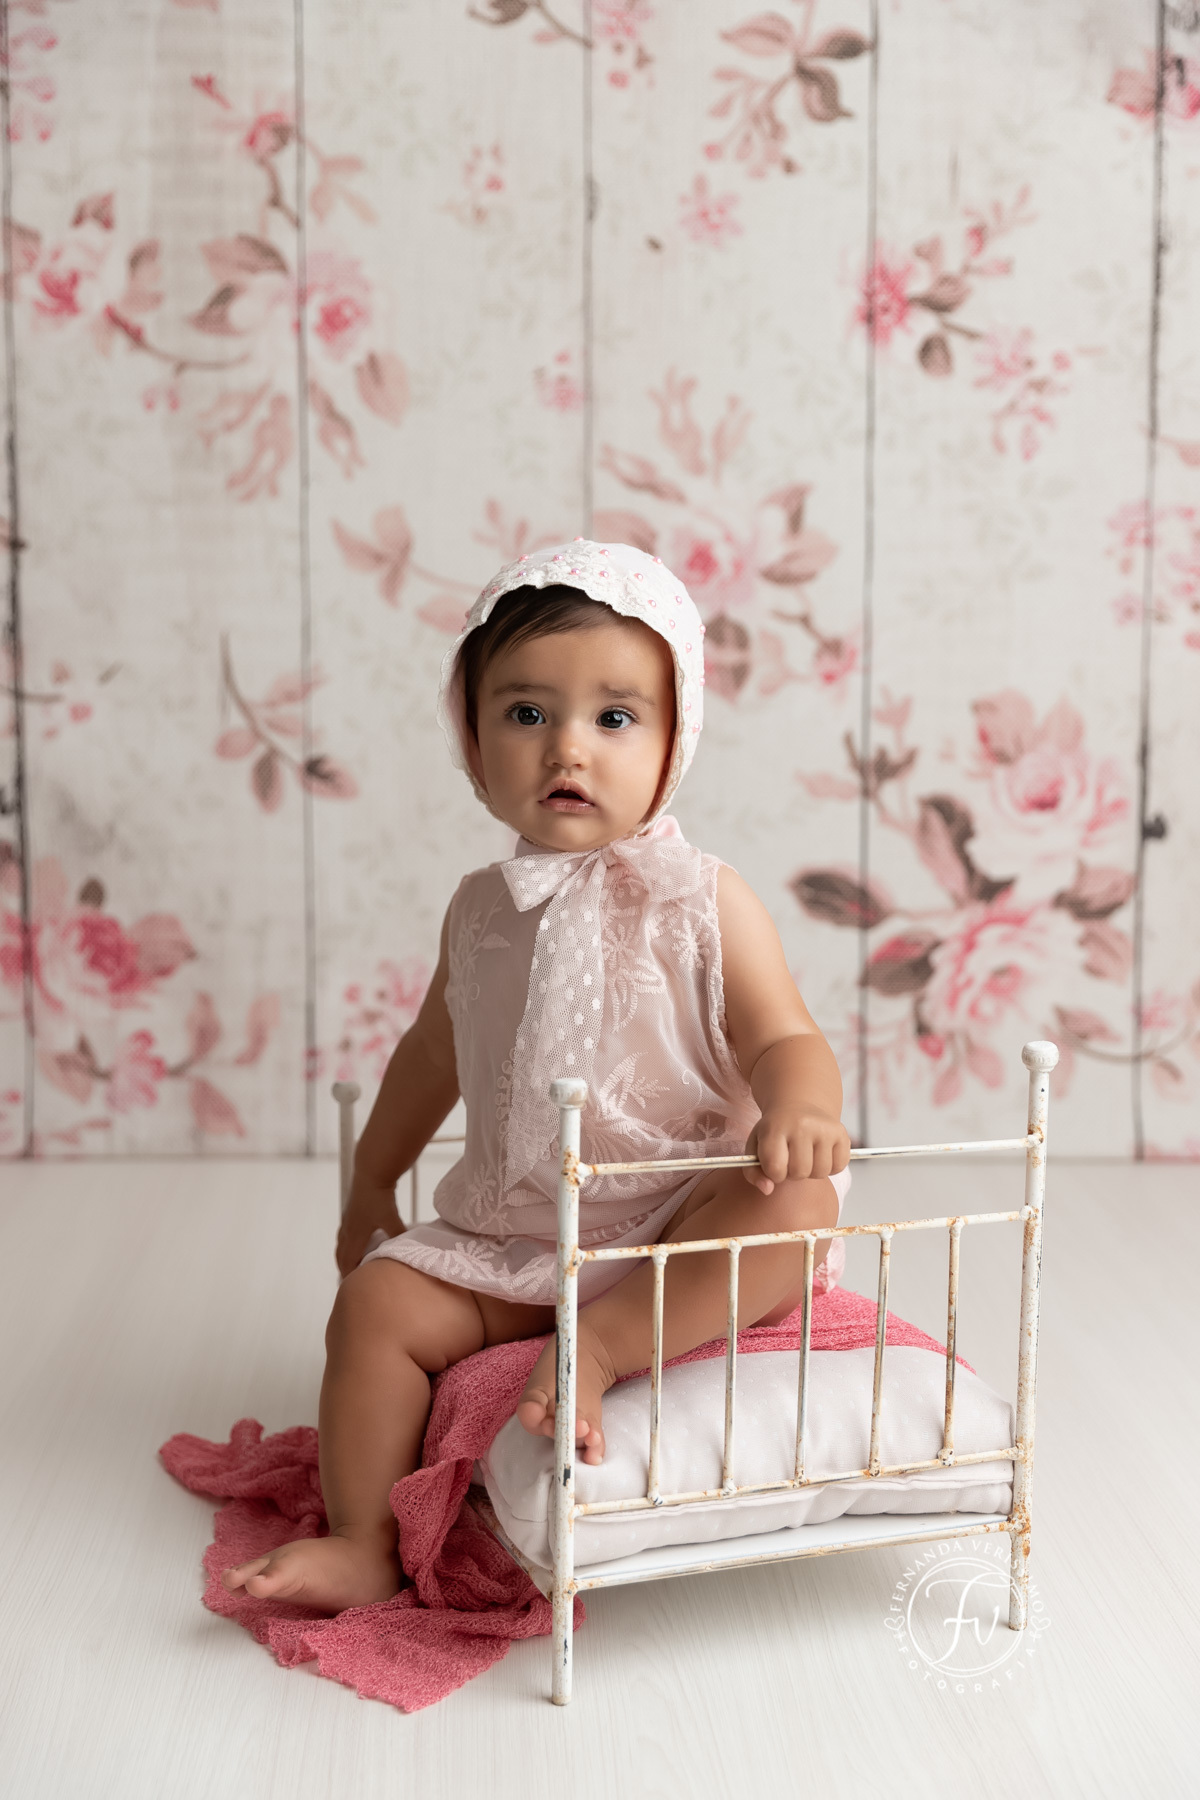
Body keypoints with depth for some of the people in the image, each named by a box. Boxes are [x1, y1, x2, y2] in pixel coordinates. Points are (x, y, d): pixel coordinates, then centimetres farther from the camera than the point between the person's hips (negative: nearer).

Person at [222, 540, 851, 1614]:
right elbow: (436, 1050, 20)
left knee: (798, 1200, -29)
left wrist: (800, 1109, -36)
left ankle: (606, 1345, -29)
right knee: (378, 1303, -13)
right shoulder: (483, 910, 5)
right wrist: (371, 1184, 27)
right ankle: (364, 1546, -3)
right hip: (513, 1239, 4)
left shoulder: (703, 903, -7)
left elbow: (783, 1039, -12)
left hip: (680, 1231, -3)